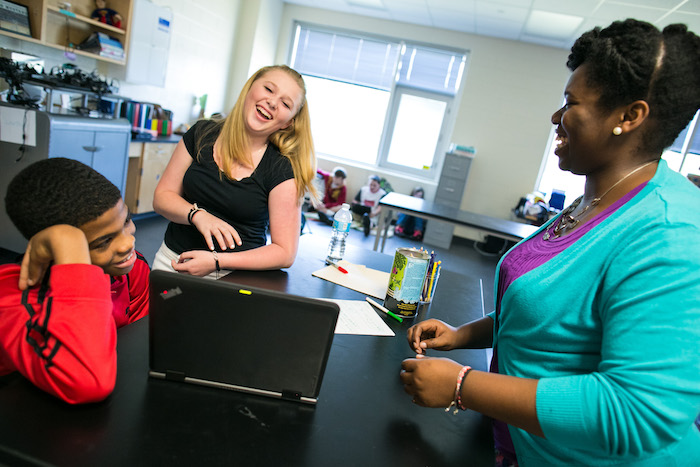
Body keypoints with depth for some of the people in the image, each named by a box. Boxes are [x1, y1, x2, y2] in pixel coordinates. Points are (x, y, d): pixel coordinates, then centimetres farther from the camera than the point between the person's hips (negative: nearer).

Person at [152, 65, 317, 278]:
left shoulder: (283, 170, -9)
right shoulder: (202, 133, 2)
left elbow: (285, 253, -9)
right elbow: (162, 196, 6)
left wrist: (216, 261, -17)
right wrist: (197, 215, -15)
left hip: (235, 276, -1)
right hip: (172, 260, 2)